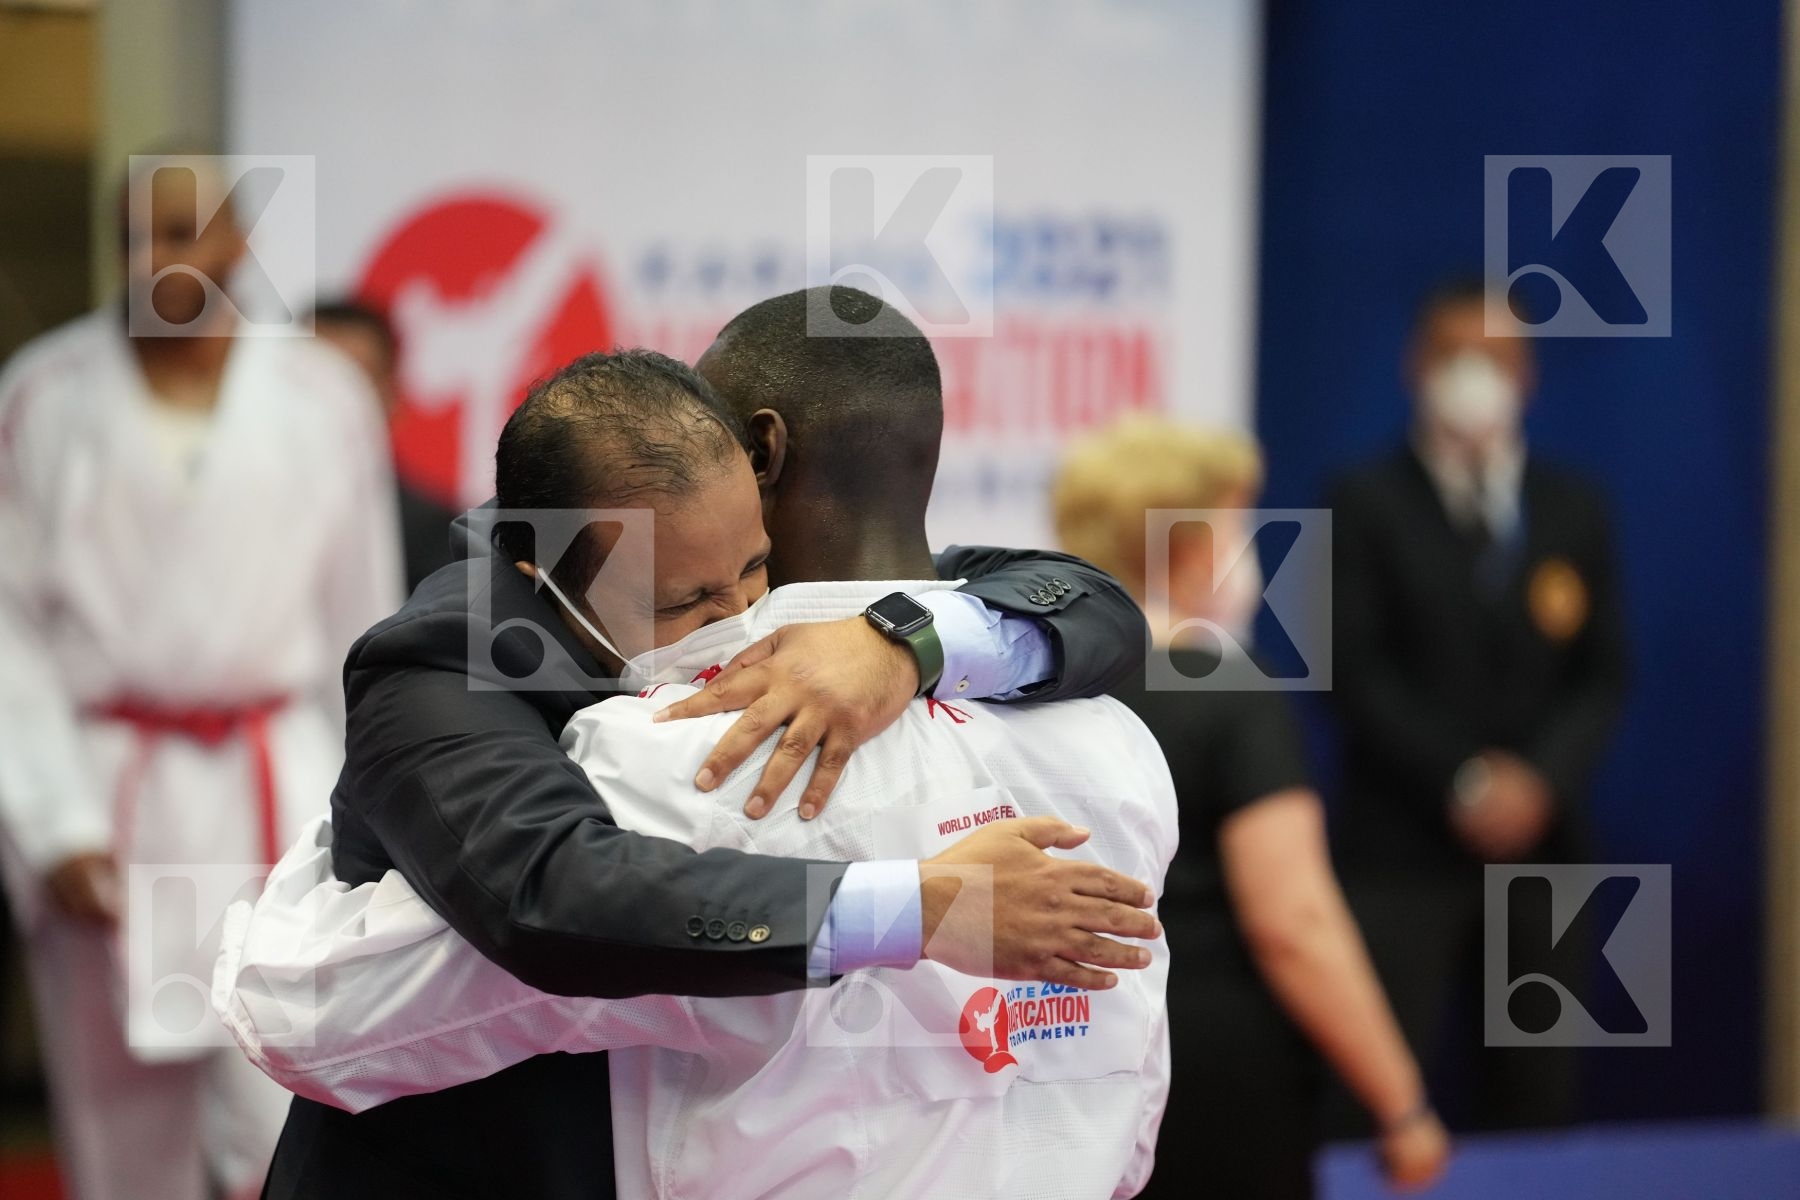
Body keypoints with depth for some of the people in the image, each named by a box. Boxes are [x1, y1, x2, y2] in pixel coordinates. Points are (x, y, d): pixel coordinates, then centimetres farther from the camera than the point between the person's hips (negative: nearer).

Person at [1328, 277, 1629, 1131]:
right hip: (1402, 844, -4)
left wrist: (1540, 780, -9)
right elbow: (1359, 670, -6)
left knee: (1534, 1094, 3)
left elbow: (1602, 675, 8)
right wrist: (1461, 782, -14)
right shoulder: (1367, 506, 1)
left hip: (1539, 835, 4)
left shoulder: (1574, 510, 13)